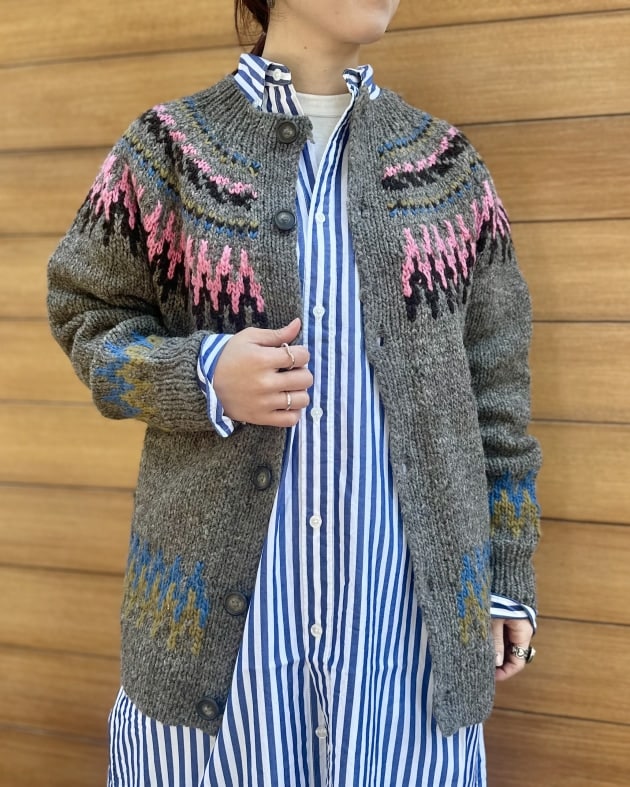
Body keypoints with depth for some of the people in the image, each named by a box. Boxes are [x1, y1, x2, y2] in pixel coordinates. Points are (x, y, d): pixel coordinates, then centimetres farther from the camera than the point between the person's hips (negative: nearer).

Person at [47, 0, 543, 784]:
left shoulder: (445, 161, 7)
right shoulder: (169, 146, 1)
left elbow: (495, 380, 8)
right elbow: (86, 314, 7)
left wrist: (508, 576, 7)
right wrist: (202, 378, -14)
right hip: (219, 599, -1)